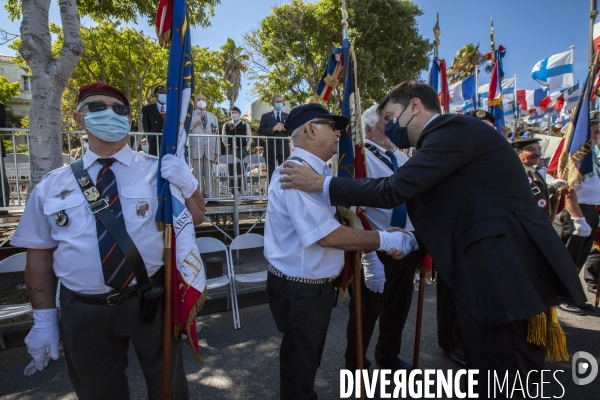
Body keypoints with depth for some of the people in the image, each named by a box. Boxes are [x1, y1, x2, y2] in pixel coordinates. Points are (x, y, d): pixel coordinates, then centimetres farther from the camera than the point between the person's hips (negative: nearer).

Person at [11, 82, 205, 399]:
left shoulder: (156, 170, -5)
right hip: (82, 312, 2)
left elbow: (196, 217, -7)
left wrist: (184, 182, -25)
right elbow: (40, 254, 4)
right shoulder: (53, 185, 0)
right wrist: (44, 317, 3)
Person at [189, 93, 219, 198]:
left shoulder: (213, 116, 22)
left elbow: (216, 134, 15)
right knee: (198, 173, -4)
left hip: (209, 149, 2)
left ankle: (210, 195, -1)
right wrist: (199, 117, -4)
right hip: (196, 148, -2)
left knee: (209, 173, -1)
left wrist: (217, 150, 6)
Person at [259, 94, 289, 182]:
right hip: (270, 148, -1)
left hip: (284, 148, 2)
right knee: (271, 174, 3)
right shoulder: (265, 116, 8)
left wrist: (285, 129, -11)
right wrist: (273, 129, -15)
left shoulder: (287, 116, 14)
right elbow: (261, 131, -1)